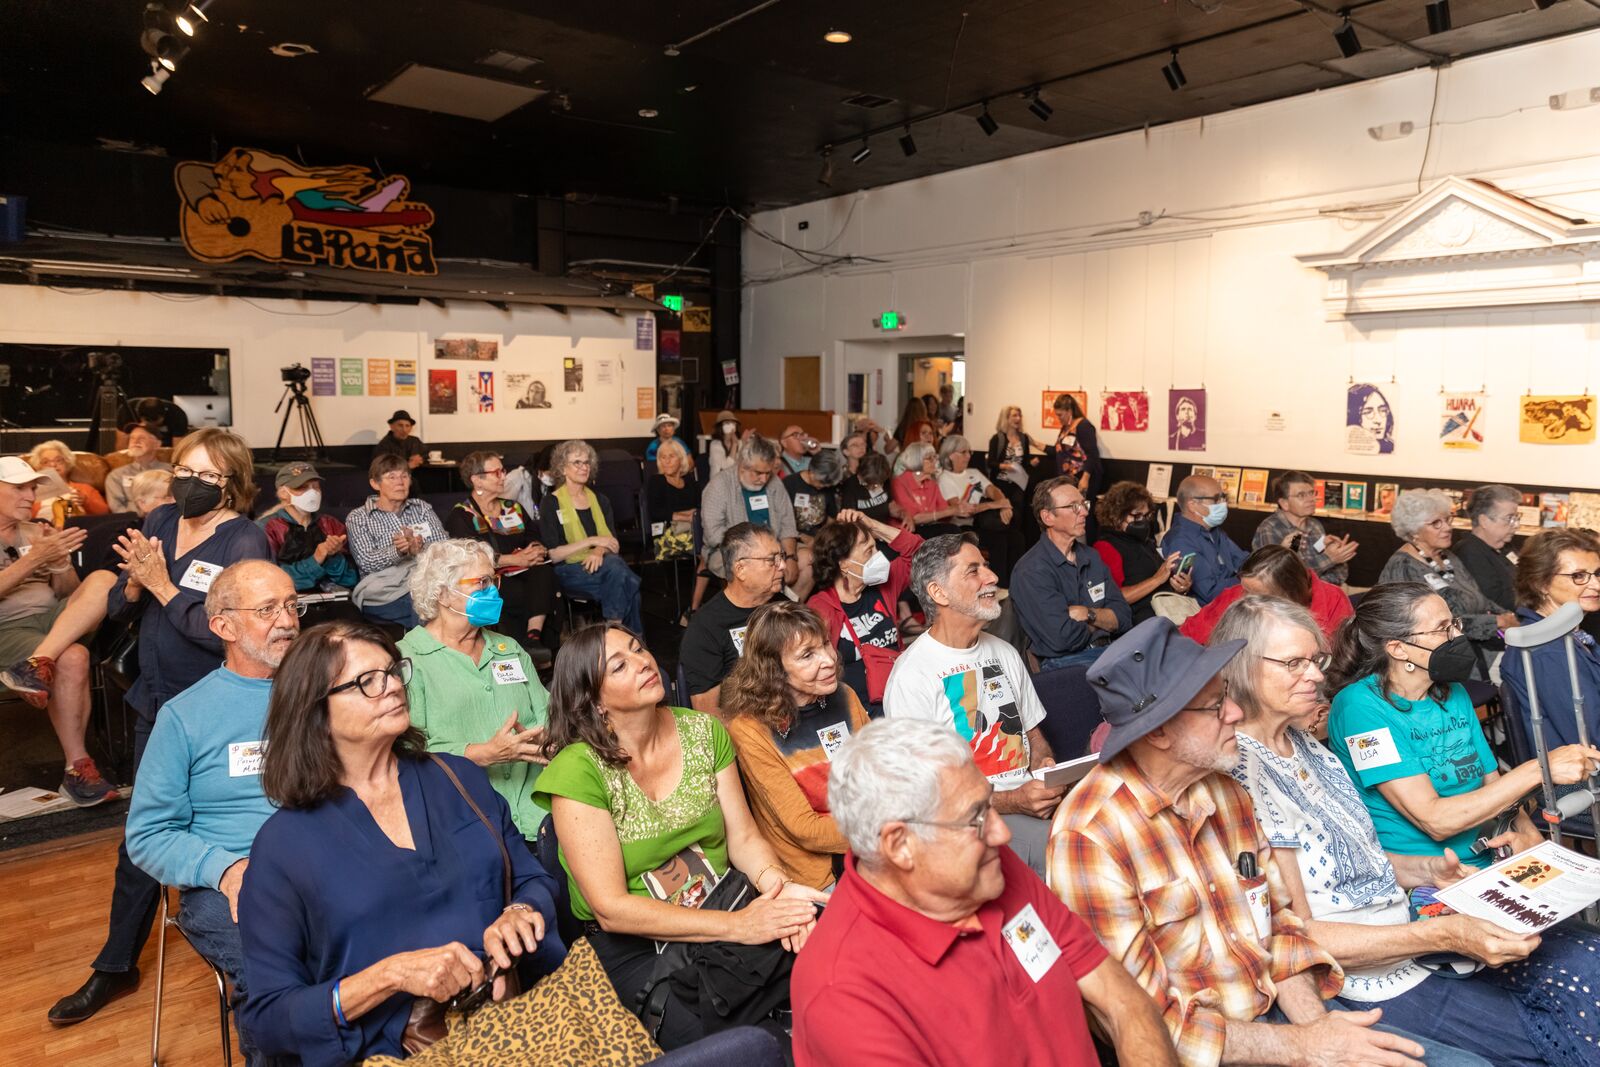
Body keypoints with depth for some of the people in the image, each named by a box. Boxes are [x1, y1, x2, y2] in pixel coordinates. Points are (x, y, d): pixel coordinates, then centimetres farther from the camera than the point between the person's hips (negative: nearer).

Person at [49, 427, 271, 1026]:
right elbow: (117, 610, 5)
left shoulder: (246, 541, -16)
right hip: (156, 701, 6)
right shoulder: (160, 522, 4)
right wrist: (134, 584, -15)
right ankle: (117, 965, 33)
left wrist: (162, 585, -21)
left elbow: (222, 631, -23)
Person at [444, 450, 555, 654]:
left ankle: (534, 637, -40)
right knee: (527, 595, -33)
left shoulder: (513, 507, 22)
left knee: (543, 572, -31)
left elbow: (535, 538, 13)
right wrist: (517, 559, -18)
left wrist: (536, 551, -13)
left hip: (521, 575, 4)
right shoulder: (460, 516, 4)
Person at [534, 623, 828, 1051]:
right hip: (636, 945, -4)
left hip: (728, 905, 4)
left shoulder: (703, 731, 1)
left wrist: (779, 885, -20)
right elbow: (611, 909, -17)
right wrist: (737, 926, -20)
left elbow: (744, 836, 2)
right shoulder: (577, 770, -15)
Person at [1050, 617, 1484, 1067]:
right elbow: (1146, 1022, -19)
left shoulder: (1227, 791, 2)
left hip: (1276, 1016, 7)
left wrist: (1315, 1023, -7)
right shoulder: (1090, 837, -22)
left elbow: (1279, 921, 9)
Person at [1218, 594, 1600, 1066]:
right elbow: (1296, 934, -21)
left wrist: (1426, 870, -3)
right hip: (1369, 981, -8)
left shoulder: (1303, 744, 5)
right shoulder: (1240, 772, -22)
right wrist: (1443, 935, -25)